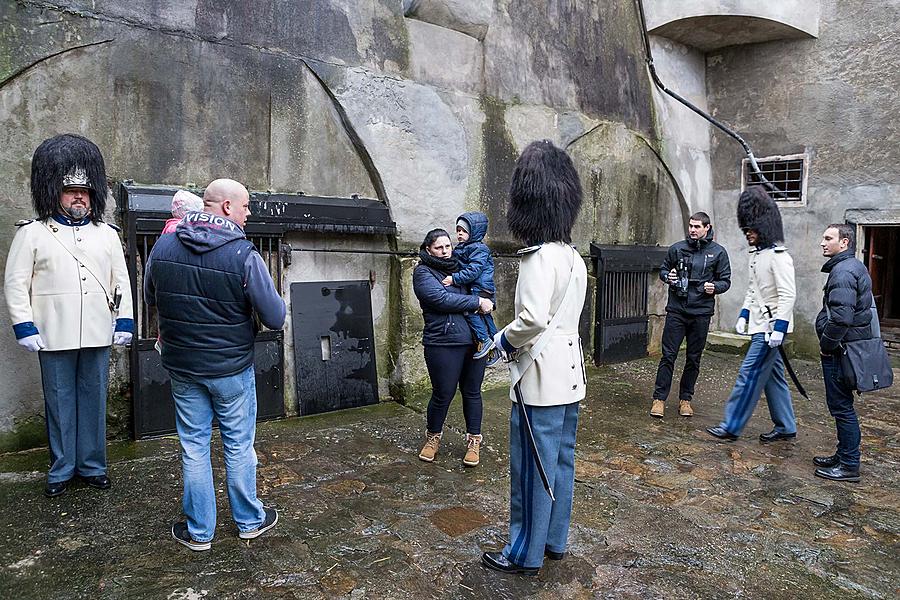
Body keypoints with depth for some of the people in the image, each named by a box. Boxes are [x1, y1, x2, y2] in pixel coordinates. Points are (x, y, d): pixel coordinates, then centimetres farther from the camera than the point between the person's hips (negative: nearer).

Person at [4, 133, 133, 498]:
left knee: (94, 401, 10)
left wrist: (124, 322, 3)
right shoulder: (32, 233, 1)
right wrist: (24, 327, -7)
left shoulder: (107, 234, 9)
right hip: (54, 337, -2)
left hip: (98, 335, 2)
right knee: (59, 403, 8)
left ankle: (92, 465, 24)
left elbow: (121, 280, 10)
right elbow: (16, 283, -1)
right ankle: (61, 469, 23)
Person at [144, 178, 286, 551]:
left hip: (182, 366, 3)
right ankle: (249, 521, 30)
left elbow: (150, 300, 11)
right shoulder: (244, 255, -20)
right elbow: (276, 318, -16)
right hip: (232, 368, -3)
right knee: (239, 445, 13)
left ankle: (199, 531, 27)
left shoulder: (162, 247, -6)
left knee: (193, 446, 14)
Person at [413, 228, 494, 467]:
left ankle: (474, 441, 26)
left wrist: (487, 302, 3)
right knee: (443, 394, 5)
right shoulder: (423, 272, -2)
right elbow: (442, 299, -16)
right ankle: (433, 436, 30)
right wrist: (477, 302, -14)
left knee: (472, 392, 11)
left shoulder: (459, 267, 15)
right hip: (444, 344, -5)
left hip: (474, 340, 5)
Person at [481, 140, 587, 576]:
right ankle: (554, 541, 32)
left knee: (532, 468, 3)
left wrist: (504, 339, -11)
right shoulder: (574, 257, 10)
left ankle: (526, 554, 18)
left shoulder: (539, 257, -18)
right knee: (561, 461, 18)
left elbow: (533, 317, -29)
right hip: (570, 372, 9)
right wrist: (517, 341, 10)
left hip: (541, 378, -9)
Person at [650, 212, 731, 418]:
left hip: (701, 313, 0)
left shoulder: (718, 252, 2)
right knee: (668, 355, -2)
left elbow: (726, 280, 7)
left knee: (693, 358, 9)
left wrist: (715, 287, -14)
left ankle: (685, 399, 23)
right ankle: (659, 398, 6)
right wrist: (667, 276, -7)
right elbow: (663, 270, 15)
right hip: (676, 310, 0)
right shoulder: (676, 248, 4)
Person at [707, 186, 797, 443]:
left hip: (771, 326, -10)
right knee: (773, 375, 15)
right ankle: (785, 427, 25)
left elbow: (787, 295, -21)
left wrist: (779, 328, -25)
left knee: (749, 373, -7)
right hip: (760, 325, 10)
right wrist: (744, 315, 15)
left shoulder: (778, 256, -16)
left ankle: (731, 426, -1)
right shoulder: (756, 254, 12)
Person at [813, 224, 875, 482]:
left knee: (841, 406, -2)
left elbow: (841, 317, -28)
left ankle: (849, 465, 7)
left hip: (841, 351, -11)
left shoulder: (843, 271, -19)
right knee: (841, 405, 18)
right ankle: (844, 456, 29)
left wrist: (826, 346, -14)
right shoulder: (855, 267, 16)